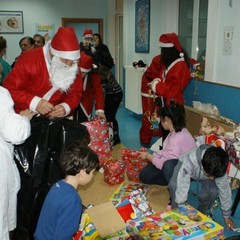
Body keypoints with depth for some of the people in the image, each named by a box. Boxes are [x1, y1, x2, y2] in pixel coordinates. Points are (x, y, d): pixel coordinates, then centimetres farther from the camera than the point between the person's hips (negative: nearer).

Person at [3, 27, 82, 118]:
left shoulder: (74, 67, -7)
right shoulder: (30, 59, -18)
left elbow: (75, 93, 1)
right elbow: (9, 88, -15)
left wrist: (66, 107, -20)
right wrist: (34, 102, -28)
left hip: (54, 118, 3)